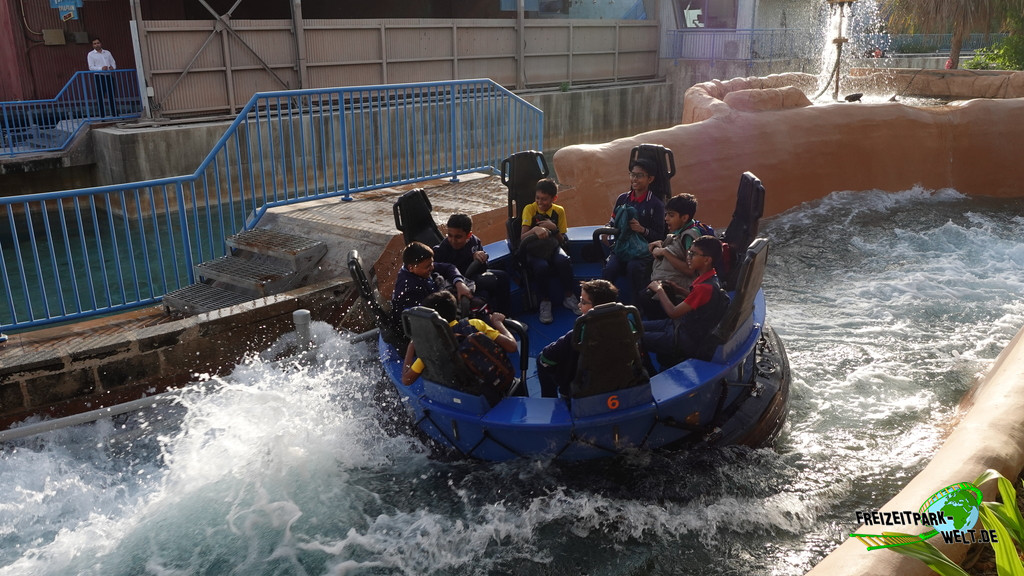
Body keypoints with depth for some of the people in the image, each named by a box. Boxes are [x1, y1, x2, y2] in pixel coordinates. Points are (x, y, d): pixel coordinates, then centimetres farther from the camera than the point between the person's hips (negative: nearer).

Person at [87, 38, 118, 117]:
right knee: (100, 97, -4)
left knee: (111, 96, 5)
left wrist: (113, 67, -9)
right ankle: (102, 115, -3)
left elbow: (113, 62, 15)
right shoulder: (91, 54, 5)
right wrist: (101, 68, -20)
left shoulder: (107, 52, 16)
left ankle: (115, 113, 11)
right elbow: (91, 67, -4)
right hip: (98, 77, -3)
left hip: (108, 76, 3)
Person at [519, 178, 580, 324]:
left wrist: (554, 228, -18)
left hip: (552, 247, 2)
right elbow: (522, 237, -18)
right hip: (533, 248, -2)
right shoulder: (529, 209, -6)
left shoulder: (559, 211, 3)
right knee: (542, 266, -37)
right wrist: (535, 229, -39)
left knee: (563, 260, -33)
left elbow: (561, 240, 3)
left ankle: (568, 297, -12)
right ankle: (545, 302, -15)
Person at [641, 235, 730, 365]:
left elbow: (673, 312, -22)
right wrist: (676, 288, 5)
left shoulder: (705, 287, -29)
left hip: (688, 342, -10)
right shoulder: (710, 278, 0)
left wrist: (659, 290, -9)